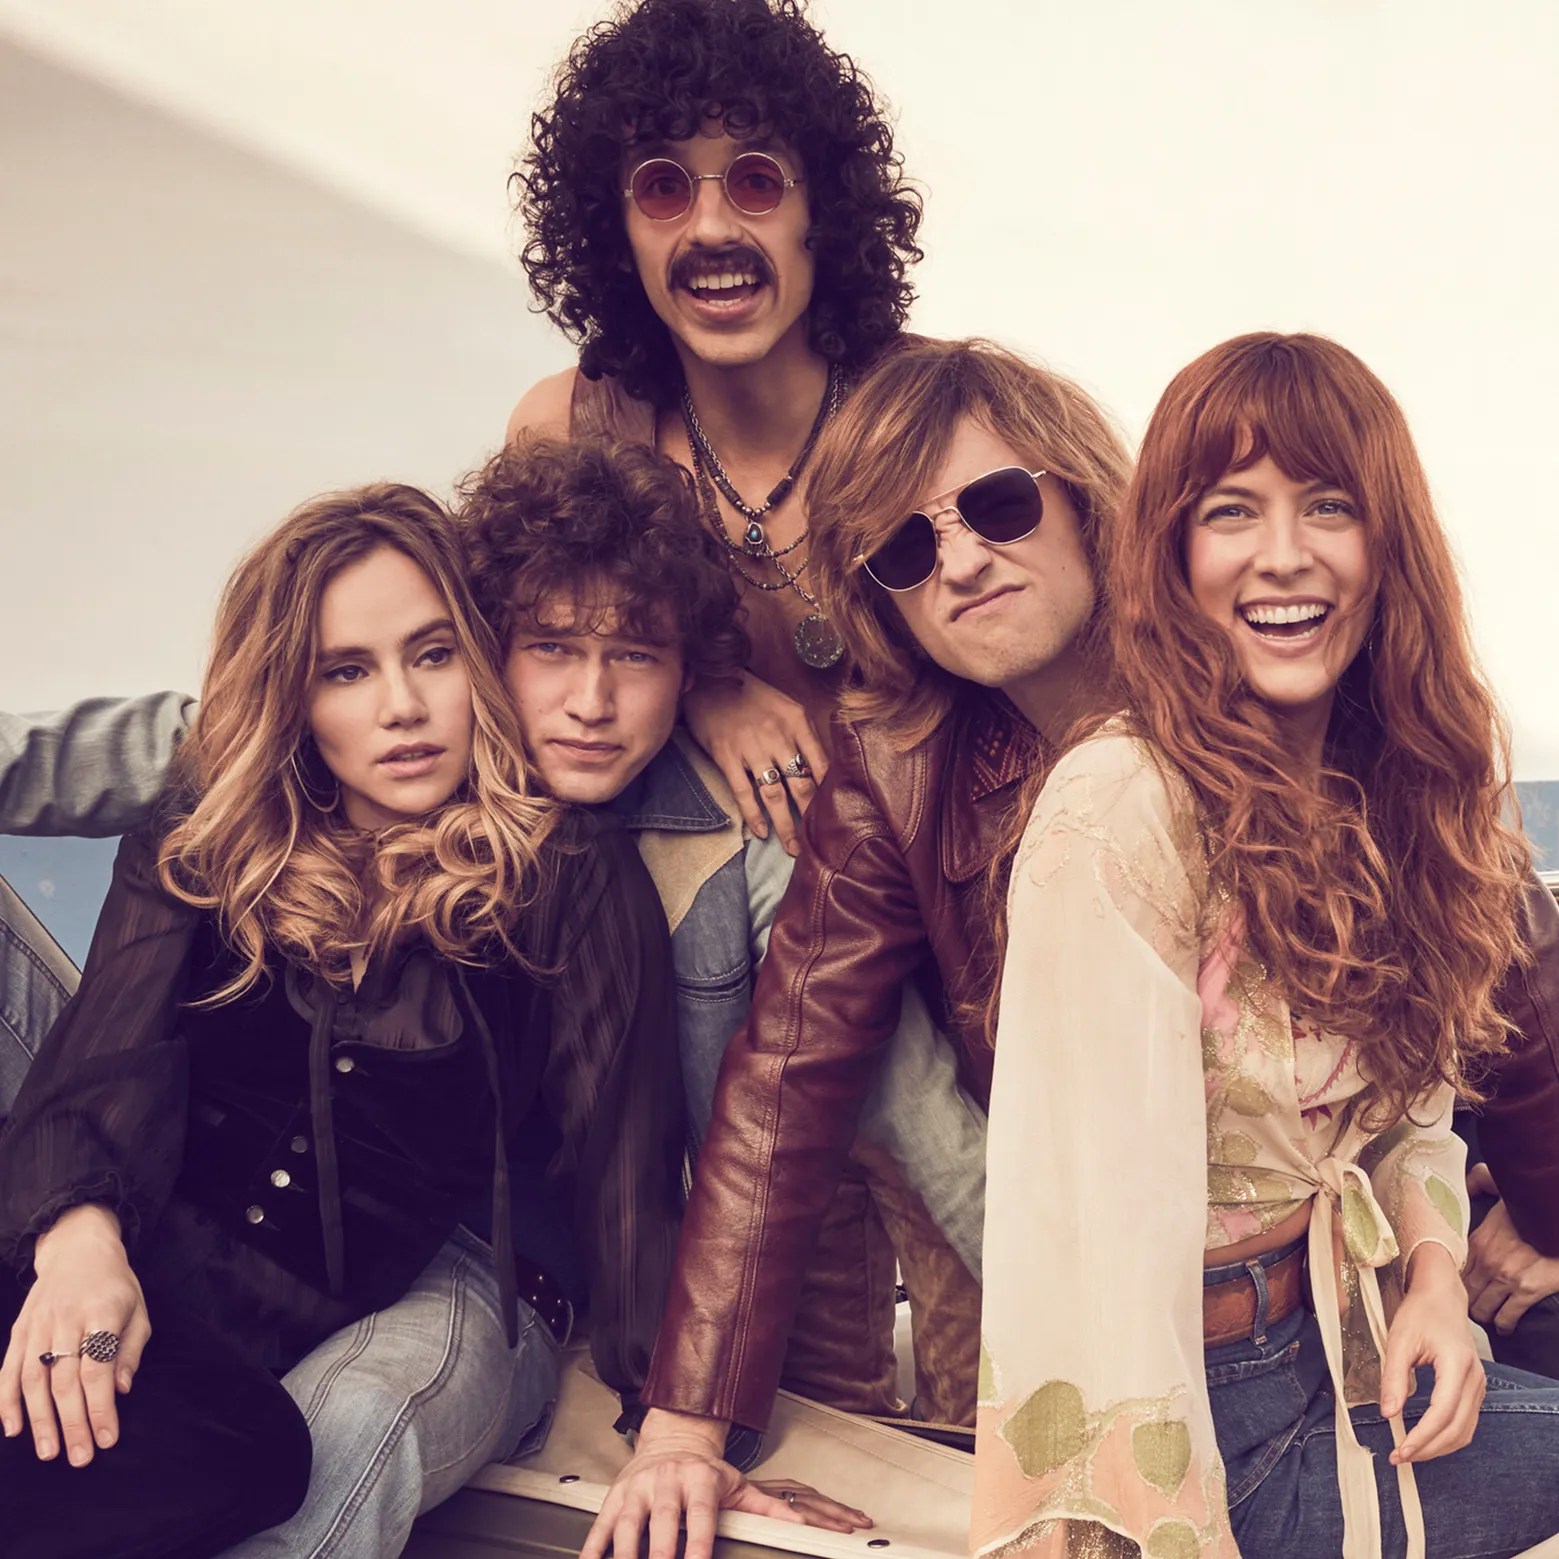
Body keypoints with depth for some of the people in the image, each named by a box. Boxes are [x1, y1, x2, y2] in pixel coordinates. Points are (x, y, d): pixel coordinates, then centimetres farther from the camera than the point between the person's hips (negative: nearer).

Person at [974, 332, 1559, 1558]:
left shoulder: (1391, 791, 3)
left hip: (1354, 1351, 7)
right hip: (1216, 1410, -7)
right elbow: (1104, 1227, -25)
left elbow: (1411, 1092, 11)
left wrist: (1436, 1266, -7)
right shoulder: (1122, 812, -23)